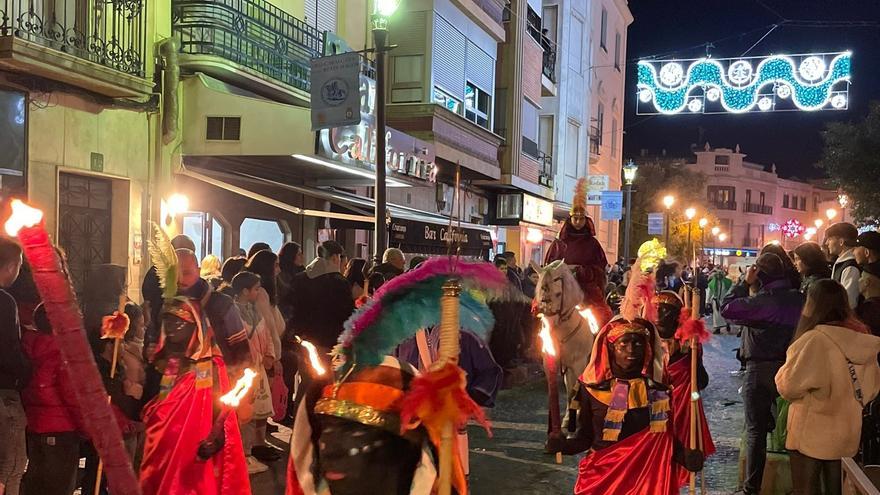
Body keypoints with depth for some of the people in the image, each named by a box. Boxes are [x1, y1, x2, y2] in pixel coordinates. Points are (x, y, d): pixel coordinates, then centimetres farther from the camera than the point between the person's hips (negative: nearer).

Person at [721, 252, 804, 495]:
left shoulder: (762, 300, -20)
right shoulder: (799, 299, 0)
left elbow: (727, 308, -17)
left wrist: (745, 282, -9)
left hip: (760, 369, -6)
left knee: (755, 430, 2)